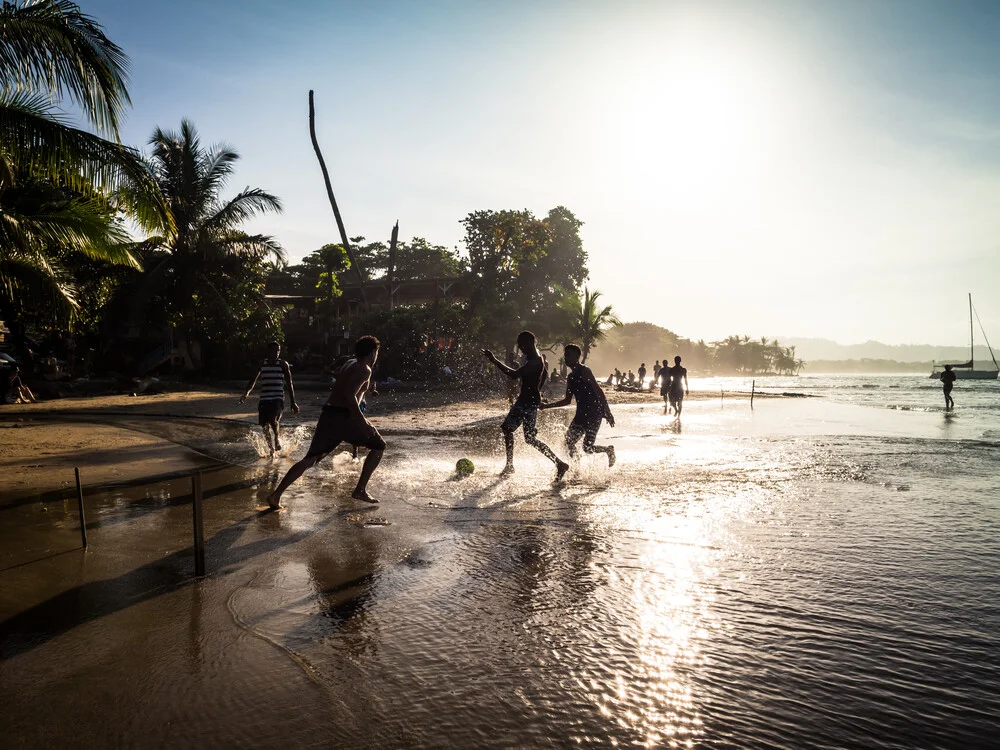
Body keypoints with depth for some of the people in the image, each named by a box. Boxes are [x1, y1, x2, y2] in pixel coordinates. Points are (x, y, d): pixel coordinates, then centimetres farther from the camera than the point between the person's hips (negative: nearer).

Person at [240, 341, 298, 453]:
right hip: (264, 400, 3)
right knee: (265, 427, 3)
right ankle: (271, 448, 24)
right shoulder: (262, 364, 10)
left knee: (273, 420, -27)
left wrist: (293, 403, 4)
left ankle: (277, 438, 2)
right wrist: (247, 392, -15)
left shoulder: (283, 364, 4)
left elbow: (289, 385, 6)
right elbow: (254, 379, 5)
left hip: (278, 399, -3)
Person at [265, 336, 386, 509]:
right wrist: (361, 420, -20)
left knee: (310, 459, 10)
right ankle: (360, 490, 7)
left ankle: (276, 495, 3)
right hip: (344, 416, -8)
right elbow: (349, 395, -20)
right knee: (378, 446, 10)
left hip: (328, 415, 8)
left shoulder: (350, 363, 20)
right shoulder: (364, 370, -7)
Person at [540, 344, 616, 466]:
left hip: (594, 413, -7)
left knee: (587, 447, -8)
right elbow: (567, 400, 20)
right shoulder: (571, 377, 14)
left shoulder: (584, 371, -9)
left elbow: (599, 392, -15)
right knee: (568, 442, -4)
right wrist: (546, 406, 15)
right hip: (581, 414, 8)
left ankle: (609, 449, 19)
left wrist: (608, 413, -20)